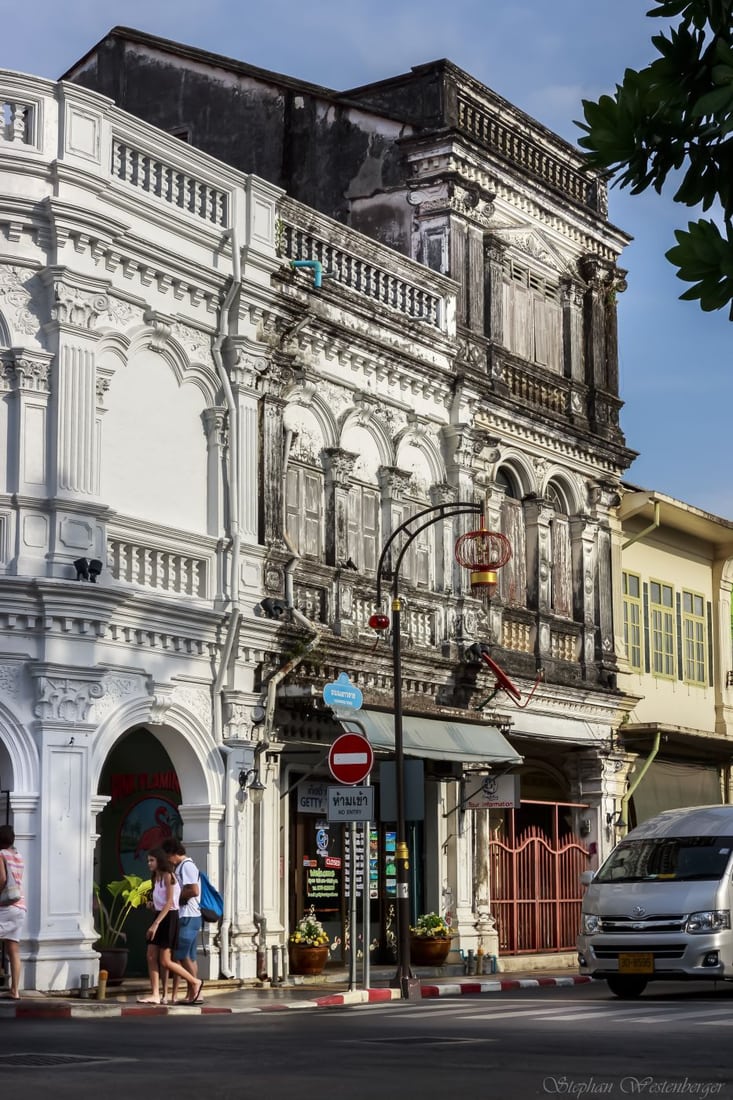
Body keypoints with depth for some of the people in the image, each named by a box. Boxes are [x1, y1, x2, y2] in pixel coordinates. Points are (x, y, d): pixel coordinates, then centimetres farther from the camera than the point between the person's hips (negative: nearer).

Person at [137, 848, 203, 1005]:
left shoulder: (167, 876, -12)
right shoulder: (156, 877, 15)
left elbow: (169, 902, -19)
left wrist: (156, 924, -24)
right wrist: (153, 904, -2)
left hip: (169, 918, -9)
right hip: (159, 916, 9)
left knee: (165, 961, -8)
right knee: (151, 957, 0)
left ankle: (195, 982, 7)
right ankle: (155, 995, 0)